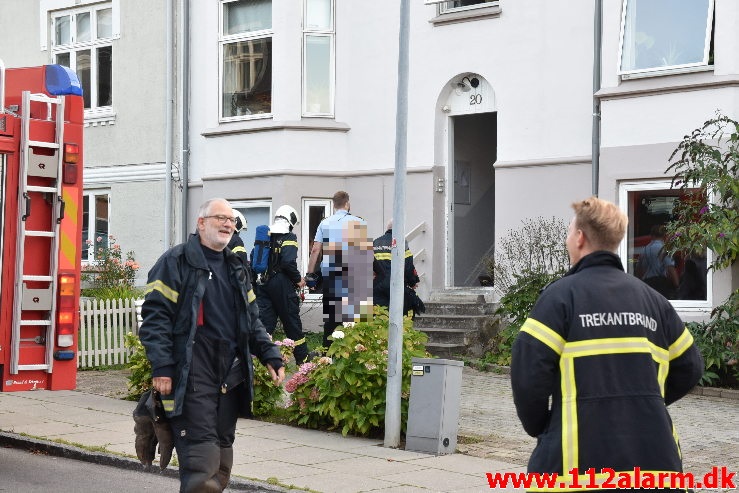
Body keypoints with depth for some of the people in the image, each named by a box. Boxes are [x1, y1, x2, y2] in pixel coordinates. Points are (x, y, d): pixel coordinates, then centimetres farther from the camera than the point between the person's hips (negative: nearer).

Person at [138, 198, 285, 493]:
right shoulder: (177, 261, -3)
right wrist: (161, 367, -18)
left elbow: (252, 319, 25)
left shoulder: (236, 268, 19)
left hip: (230, 374, 7)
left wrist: (270, 356, 13)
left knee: (222, 451, 11)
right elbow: (156, 315, -10)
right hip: (193, 377, -7)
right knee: (201, 457, -12)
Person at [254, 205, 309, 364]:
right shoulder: (289, 237, -8)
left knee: (264, 320, 6)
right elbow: (289, 262, -19)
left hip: (262, 284, 6)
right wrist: (298, 279, -6)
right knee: (292, 320, 6)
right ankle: (302, 357, 17)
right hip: (281, 284, -6)